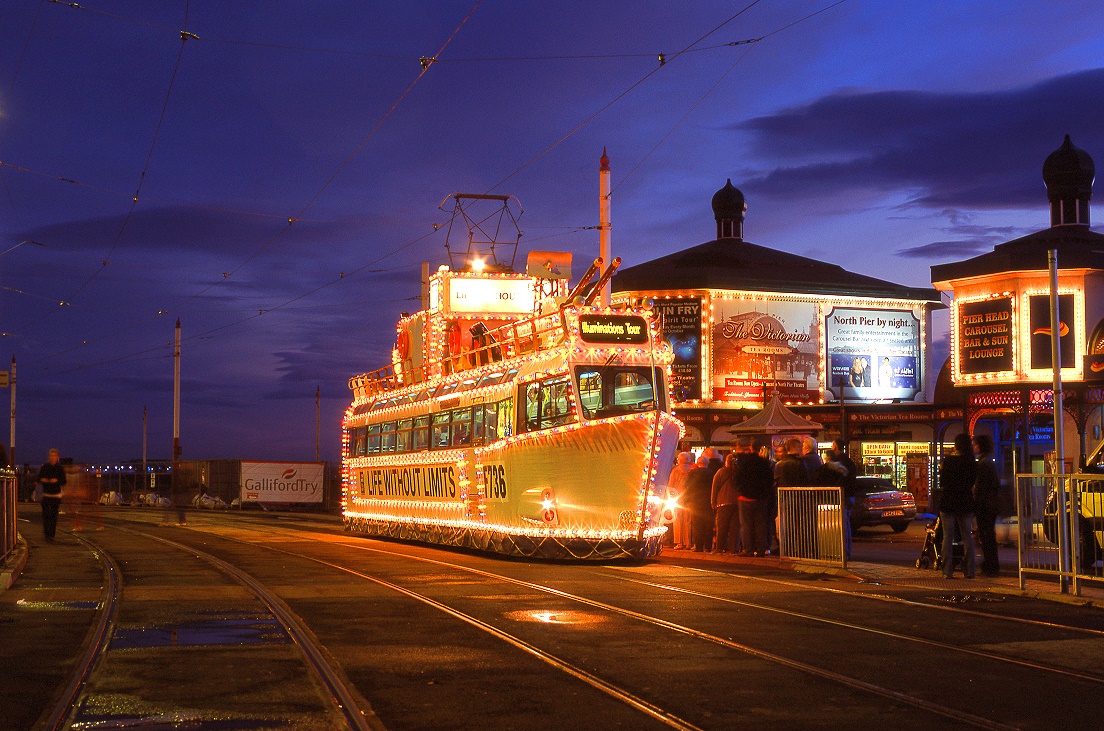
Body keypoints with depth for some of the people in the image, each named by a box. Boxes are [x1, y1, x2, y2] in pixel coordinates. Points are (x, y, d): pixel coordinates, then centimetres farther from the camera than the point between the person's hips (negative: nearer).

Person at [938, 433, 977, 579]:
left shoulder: (948, 460, -10)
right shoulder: (972, 463, -2)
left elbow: (942, 482, -6)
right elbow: (972, 483, 7)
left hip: (948, 502, -3)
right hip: (966, 502, 3)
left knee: (948, 536, 3)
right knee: (967, 536, 11)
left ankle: (948, 571, 0)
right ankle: (969, 570, 9)